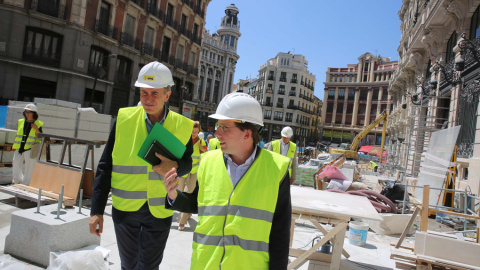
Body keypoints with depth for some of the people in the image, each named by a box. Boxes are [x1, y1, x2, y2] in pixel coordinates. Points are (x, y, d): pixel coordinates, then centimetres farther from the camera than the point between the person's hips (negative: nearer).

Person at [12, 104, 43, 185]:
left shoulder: (38, 124, 1)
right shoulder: (21, 122, 13)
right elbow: (17, 135, 20)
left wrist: (36, 129, -17)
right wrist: (14, 147, 16)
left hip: (30, 149, -4)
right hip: (19, 149, 5)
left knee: (29, 167, -2)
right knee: (15, 165, 11)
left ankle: (25, 184, 10)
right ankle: (18, 182, 34)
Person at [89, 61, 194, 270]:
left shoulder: (183, 126, -7)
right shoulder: (124, 119, -7)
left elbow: (187, 163, 6)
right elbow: (105, 166, -1)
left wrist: (175, 166, -18)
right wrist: (97, 210, -2)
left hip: (159, 212, -1)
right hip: (125, 208, 2)